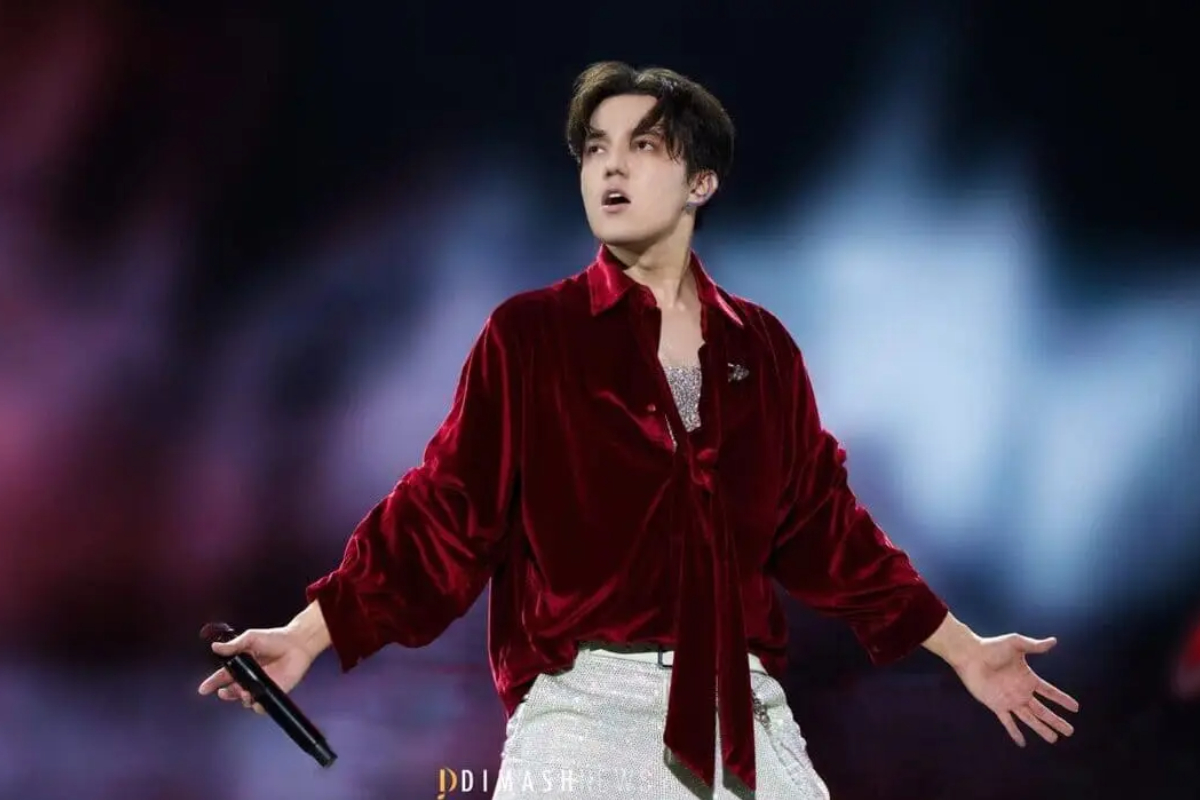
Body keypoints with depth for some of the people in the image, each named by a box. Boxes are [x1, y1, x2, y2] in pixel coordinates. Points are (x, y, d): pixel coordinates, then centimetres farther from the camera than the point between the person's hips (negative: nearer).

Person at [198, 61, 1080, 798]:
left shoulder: (760, 345, 8)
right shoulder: (530, 333, -1)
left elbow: (823, 524, 14)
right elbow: (446, 510, -3)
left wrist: (963, 649, 17)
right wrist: (310, 634, -12)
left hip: (741, 714, 3)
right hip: (588, 712, -3)